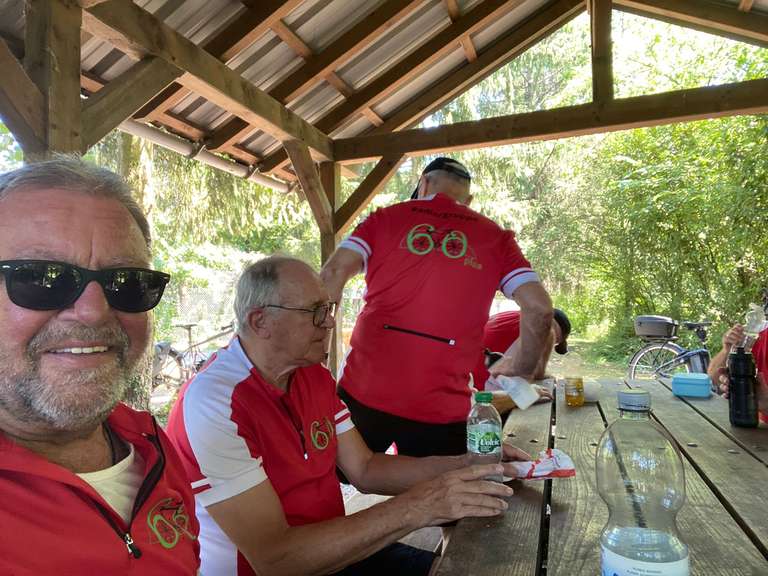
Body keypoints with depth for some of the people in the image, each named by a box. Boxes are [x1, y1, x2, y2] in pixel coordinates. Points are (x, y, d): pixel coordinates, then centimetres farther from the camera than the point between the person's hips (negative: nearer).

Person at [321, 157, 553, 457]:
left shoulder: (386, 218, 7)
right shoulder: (495, 237, 8)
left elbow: (332, 274, -5)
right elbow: (539, 308, -2)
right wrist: (523, 368, 14)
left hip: (362, 393, 1)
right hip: (440, 409, 0)